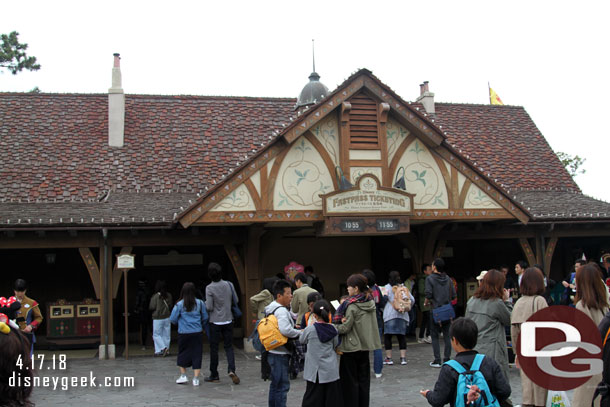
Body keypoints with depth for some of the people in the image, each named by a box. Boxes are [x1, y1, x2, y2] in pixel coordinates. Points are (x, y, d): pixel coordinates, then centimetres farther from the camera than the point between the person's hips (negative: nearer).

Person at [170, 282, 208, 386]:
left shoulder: (179, 305, -7)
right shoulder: (200, 303, -2)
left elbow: (173, 319, -3)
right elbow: (205, 318, 6)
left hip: (183, 333, -1)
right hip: (197, 333, 1)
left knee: (182, 354, 16)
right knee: (197, 354, 5)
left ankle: (183, 375, 18)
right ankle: (196, 378, 4)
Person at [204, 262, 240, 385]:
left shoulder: (209, 288, -14)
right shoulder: (229, 285, -3)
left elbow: (209, 307, -14)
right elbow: (236, 301, 5)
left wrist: (205, 304, 6)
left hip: (215, 322, -3)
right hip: (228, 320, 3)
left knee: (214, 348, 7)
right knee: (229, 346, 10)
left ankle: (214, 375, 14)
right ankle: (231, 369, -11)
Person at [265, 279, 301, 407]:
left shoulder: (273, 309, 13)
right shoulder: (281, 311, -19)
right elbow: (285, 330, -33)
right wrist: (299, 333, -17)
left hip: (273, 352, 10)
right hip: (280, 353, -10)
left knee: (275, 384, 19)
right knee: (282, 386, -4)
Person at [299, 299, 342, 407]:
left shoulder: (310, 329, -12)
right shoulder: (333, 330, -5)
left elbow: (301, 340, 6)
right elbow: (335, 346, 7)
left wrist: (302, 332, 24)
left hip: (314, 371, -2)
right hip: (331, 371, 2)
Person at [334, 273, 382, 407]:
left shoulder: (352, 306, -19)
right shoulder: (371, 302, 4)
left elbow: (345, 328, -17)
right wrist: (344, 320, 0)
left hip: (352, 347, -7)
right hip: (365, 345, 7)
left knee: (350, 380, 3)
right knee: (364, 378, 14)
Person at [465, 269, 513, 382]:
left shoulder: (471, 301, 7)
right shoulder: (497, 303, -11)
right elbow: (510, 321, 3)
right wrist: (507, 301, 9)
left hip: (472, 351, 6)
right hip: (491, 353, -6)